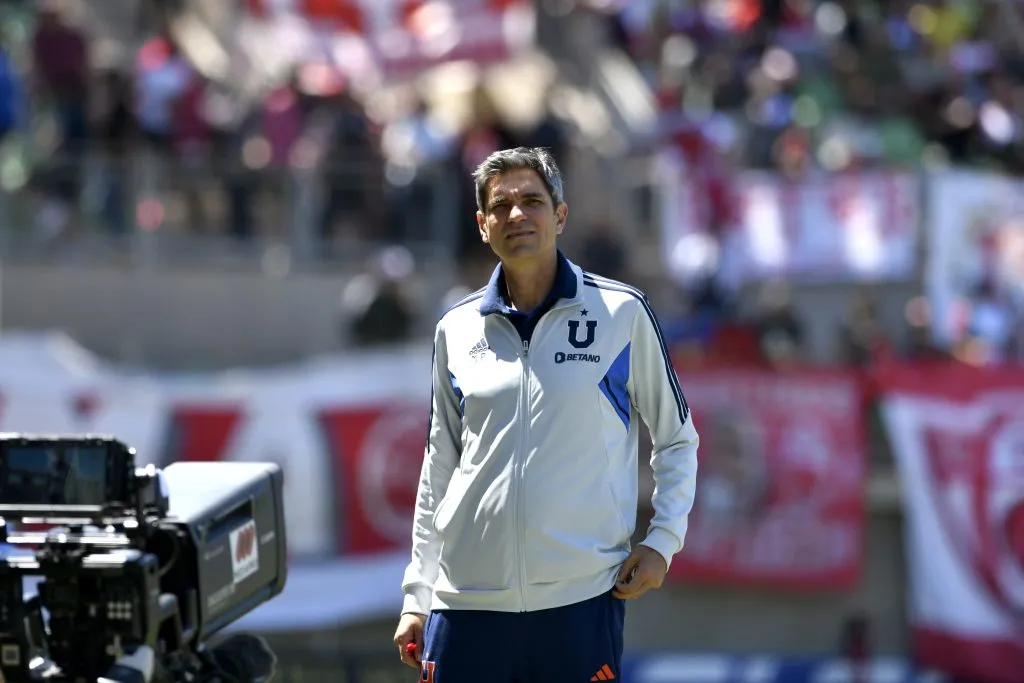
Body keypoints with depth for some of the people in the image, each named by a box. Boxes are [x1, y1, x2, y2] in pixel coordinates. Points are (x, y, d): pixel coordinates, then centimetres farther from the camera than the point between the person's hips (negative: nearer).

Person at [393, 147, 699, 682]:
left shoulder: (622, 313, 3)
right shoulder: (456, 330, 11)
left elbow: (677, 440, 11)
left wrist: (662, 541, -2)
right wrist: (417, 596, 13)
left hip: (581, 599, -2)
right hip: (465, 602, 2)